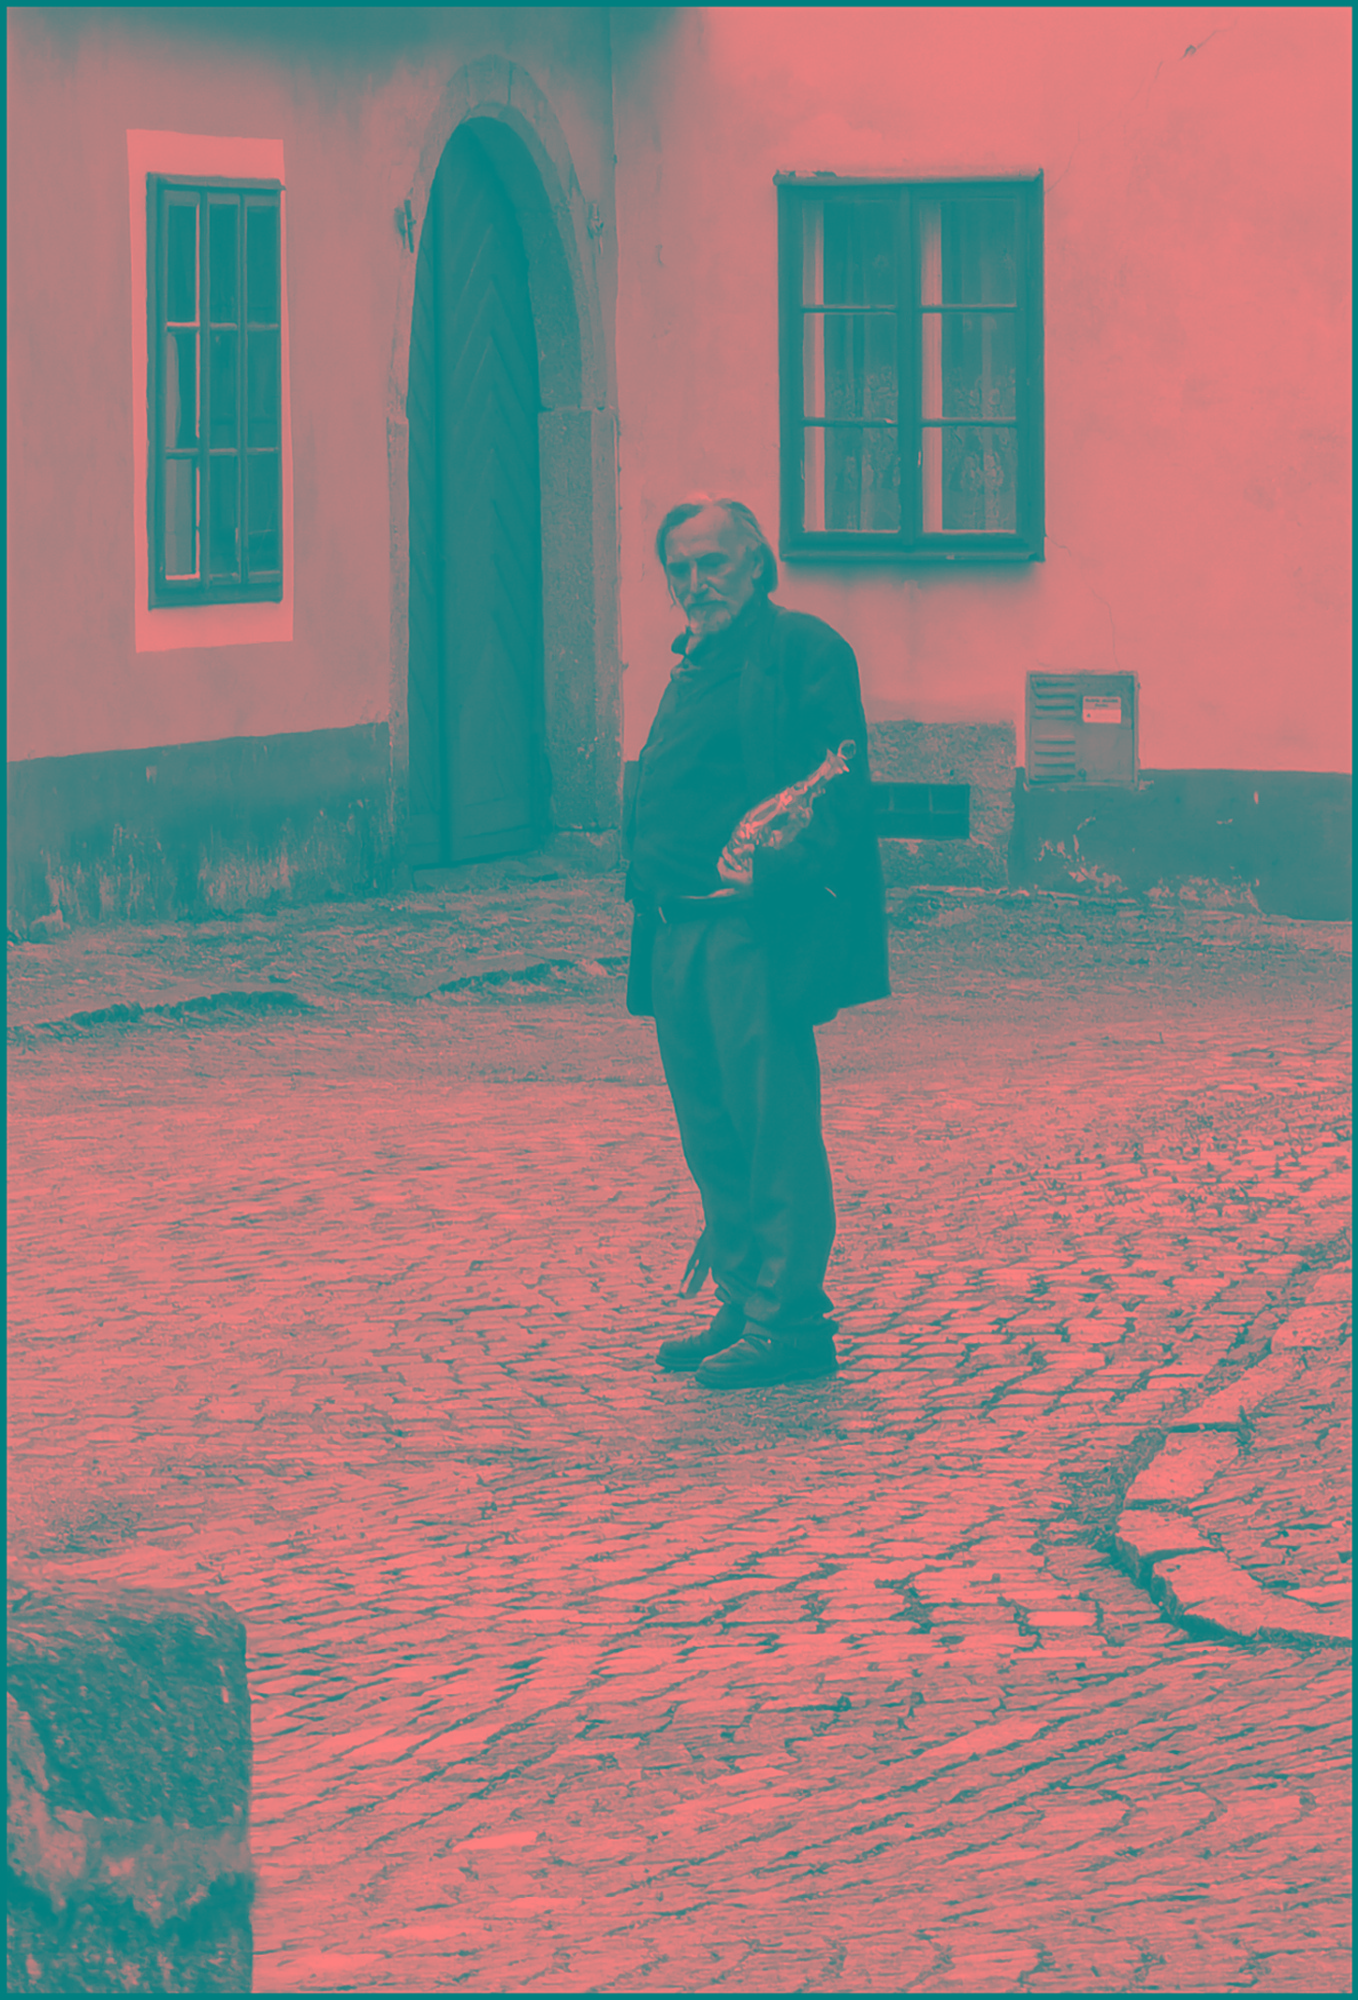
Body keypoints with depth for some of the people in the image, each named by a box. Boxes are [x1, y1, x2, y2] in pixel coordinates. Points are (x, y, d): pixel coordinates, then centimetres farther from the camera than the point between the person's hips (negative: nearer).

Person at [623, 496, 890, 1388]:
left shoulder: (803, 648, -5)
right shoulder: (695, 669, 22)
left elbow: (841, 788, -13)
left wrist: (780, 869, -25)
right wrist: (652, 900, 16)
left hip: (760, 926, -9)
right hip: (680, 929, 9)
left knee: (772, 1125, -8)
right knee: (712, 1133, 12)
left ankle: (792, 1323, -5)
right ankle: (744, 1306, 20)